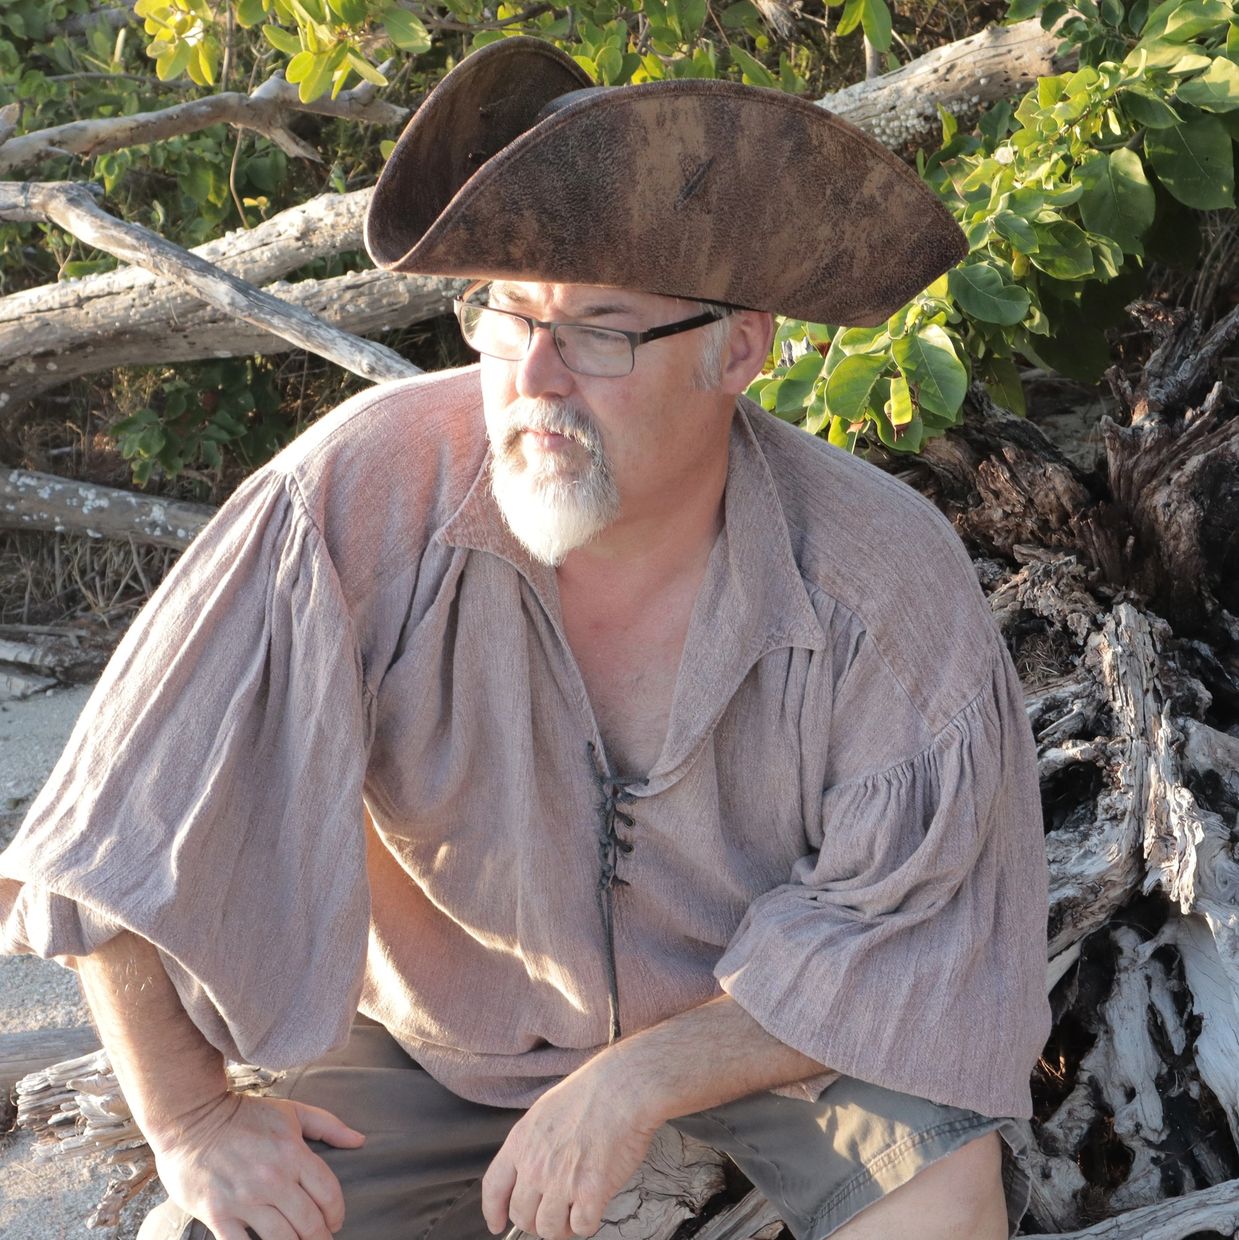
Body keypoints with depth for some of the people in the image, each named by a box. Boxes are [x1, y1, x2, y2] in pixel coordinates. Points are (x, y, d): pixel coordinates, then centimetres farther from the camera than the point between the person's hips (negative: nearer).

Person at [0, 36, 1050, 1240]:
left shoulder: (890, 589, -26)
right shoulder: (361, 497, -28)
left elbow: (903, 942, -17)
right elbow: (113, 836, -19)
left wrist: (639, 1083, -26)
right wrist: (194, 1123, -13)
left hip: (777, 1012, -1)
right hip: (460, 1010, 2)